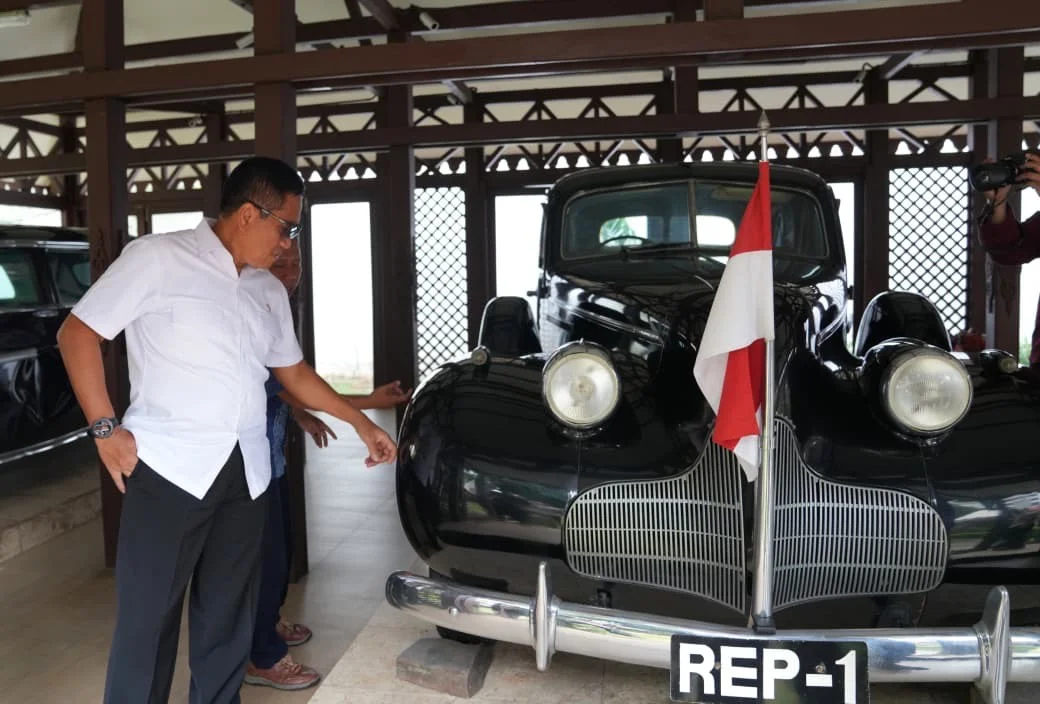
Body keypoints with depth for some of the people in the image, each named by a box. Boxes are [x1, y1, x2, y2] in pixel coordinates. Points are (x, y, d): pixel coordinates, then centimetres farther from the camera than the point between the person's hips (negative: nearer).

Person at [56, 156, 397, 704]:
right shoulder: (157, 258, -6)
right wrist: (105, 428, -10)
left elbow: (294, 374, 21)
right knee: (147, 619, 4)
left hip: (246, 473, 6)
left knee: (228, 618, 14)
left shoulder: (269, 292, 13)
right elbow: (77, 333, -4)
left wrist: (362, 425, 19)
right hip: (169, 468, -5)